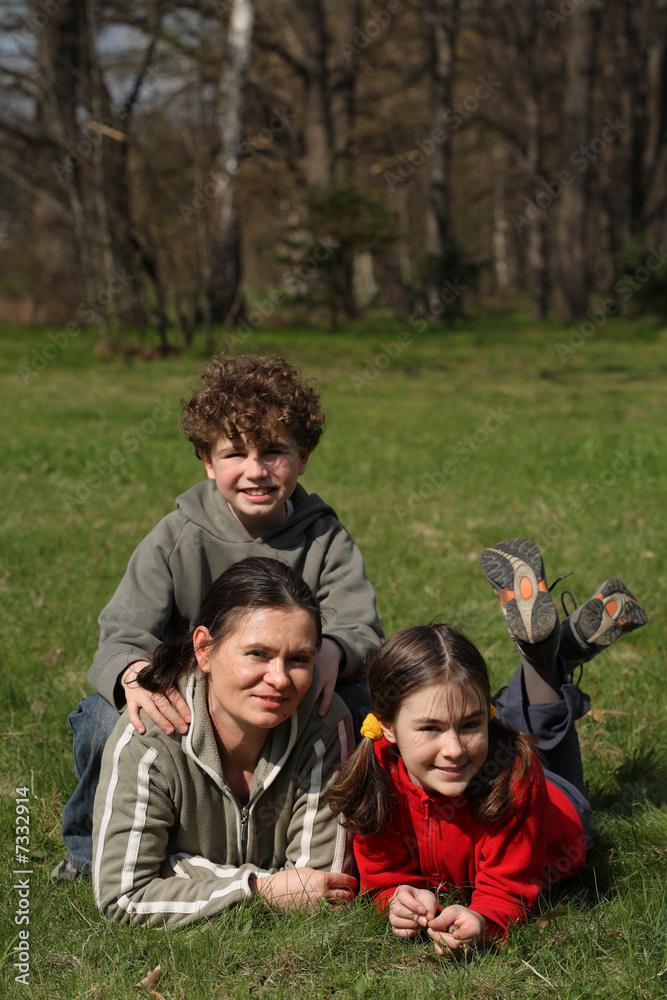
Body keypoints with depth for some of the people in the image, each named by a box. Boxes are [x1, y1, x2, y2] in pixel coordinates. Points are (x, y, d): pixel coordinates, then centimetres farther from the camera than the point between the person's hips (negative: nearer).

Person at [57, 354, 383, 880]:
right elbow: (123, 633, -17)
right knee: (107, 719, -29)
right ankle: (95, 844, 3)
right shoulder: (177, 540, -9)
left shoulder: (326, 541, -6)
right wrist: (133, 673, -44)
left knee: (352, 701, -30)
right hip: (187, 711, 0)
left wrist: (332, 650, -45)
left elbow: (361, 627, -17)